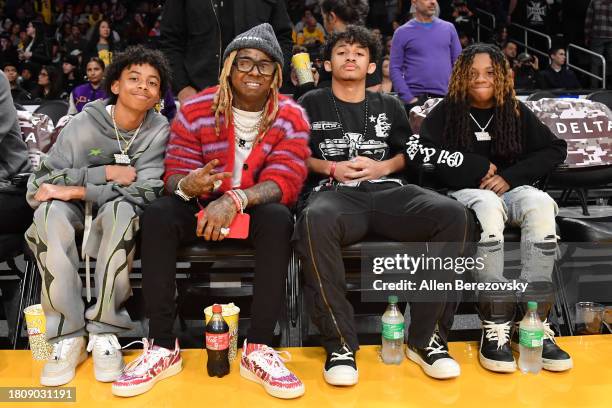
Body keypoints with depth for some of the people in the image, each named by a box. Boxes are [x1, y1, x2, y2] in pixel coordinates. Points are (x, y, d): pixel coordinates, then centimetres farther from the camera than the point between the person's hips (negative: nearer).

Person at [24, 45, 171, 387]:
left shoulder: (159, 131, -9)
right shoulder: (85, 123, -10)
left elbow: (145, 192, -19)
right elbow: (43, 182, -13)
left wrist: (79, 190, -24)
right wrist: (106, 172, -21)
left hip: (119, 218, 0)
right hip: (76, 215, 1)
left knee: (122, 210, -34)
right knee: (51, 212, -32)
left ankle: (104, 331, -27)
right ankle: (67, 336, -26)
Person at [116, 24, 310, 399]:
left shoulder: (291, 117, -9)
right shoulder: (195, 111, -7)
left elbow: (284, 182, -18)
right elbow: (175, 173, -7)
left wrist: (235, 200, -38)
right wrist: (187, 185, -35)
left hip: (255, 209, -1)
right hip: (202, 207, 1)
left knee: (279, 218, -35)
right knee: (158, 215, -29)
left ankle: (258, 348, -29)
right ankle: (163, 346, -22)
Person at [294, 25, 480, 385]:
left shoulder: (389, 106, 25)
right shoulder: (312, 104, 19)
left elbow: (410, 154, 21)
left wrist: (382, 167, 1)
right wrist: (330, 168, -2)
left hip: (388, 191, 3)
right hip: (334, 193, -2)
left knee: (454, 215, -28)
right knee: (315, 220, -42)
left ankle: (426, 337, -21)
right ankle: (340, 343, -32)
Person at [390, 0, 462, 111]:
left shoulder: (448, 28, 10)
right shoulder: (402, 33, 1)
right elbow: (395, 68, -2)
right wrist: (408, 98, -12)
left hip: (446, 97, 3)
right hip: (416, 98, -2)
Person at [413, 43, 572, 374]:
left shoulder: (517, 112, 13)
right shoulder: (445, 112, 6)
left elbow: (555, 149, 8)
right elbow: (425, 155, -8)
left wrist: (510, 176, -7)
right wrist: (481, 167, -9)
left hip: (511, 189, 3)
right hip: (465, 192, -2)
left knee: (542, 204, -32)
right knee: (489, 207, -38)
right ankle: (496, 325, -39)